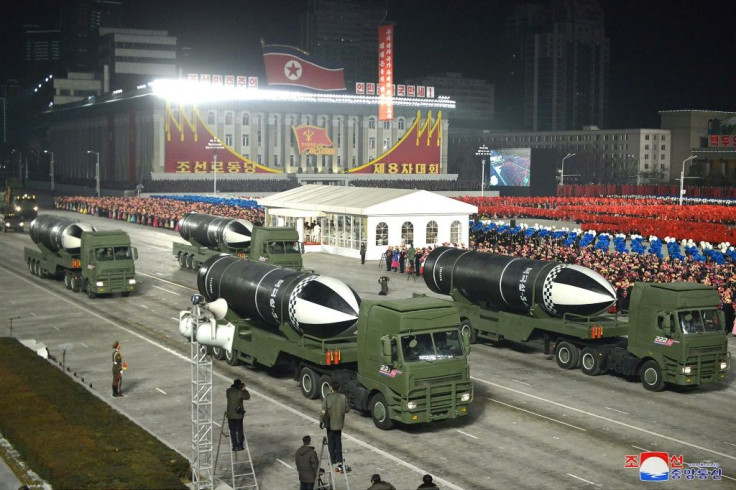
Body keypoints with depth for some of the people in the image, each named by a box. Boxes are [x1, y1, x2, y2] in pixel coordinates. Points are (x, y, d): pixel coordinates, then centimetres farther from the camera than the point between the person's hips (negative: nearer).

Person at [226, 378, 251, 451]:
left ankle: (235, 446, 11)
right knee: (239, 431, 10)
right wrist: (244, 389, 6)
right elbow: (247, 397, -2)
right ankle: (240, 446, 14)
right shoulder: (240, 392, -16)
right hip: (238, 415, -3)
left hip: (230, 414, 3)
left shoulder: (228, 391, -4)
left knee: (232, 431, 9)